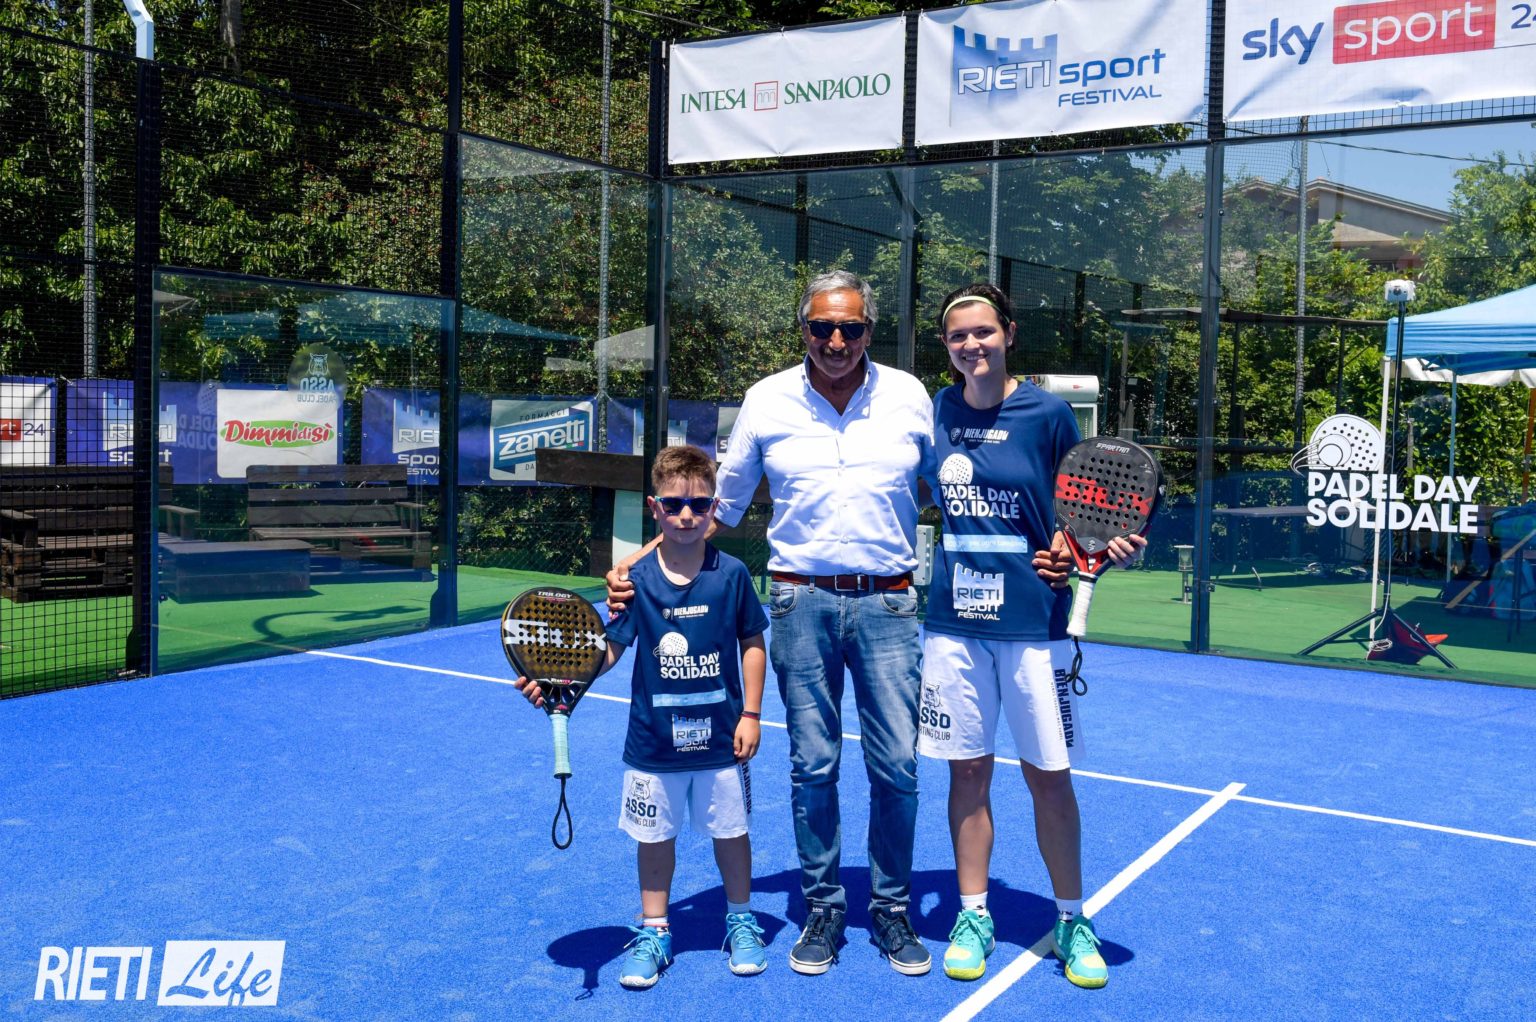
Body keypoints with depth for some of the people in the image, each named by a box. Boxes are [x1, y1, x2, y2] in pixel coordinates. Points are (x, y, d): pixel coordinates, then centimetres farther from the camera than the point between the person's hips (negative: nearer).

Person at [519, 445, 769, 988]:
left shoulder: (731, 574, -8)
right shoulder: (636, 580, -7)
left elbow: (752, 643, 1)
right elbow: (608, 647, -9)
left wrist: (750, 714, -2)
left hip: (719, 738, 0)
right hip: (654, 741, 1)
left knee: (730, 830, 13)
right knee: (654, 836, 13)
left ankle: (741, 921, 34)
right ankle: (653, 931, 30)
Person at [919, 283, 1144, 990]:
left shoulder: (1047, 413, -4)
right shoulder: (936, 414, 4)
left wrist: (1110, 548, -16)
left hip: (1032, 622, -2)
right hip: (953, 621, 2)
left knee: (1048, 774, 5)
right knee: (968, 771, 9)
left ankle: (1071, 921, 23)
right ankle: (972, 915, 23)